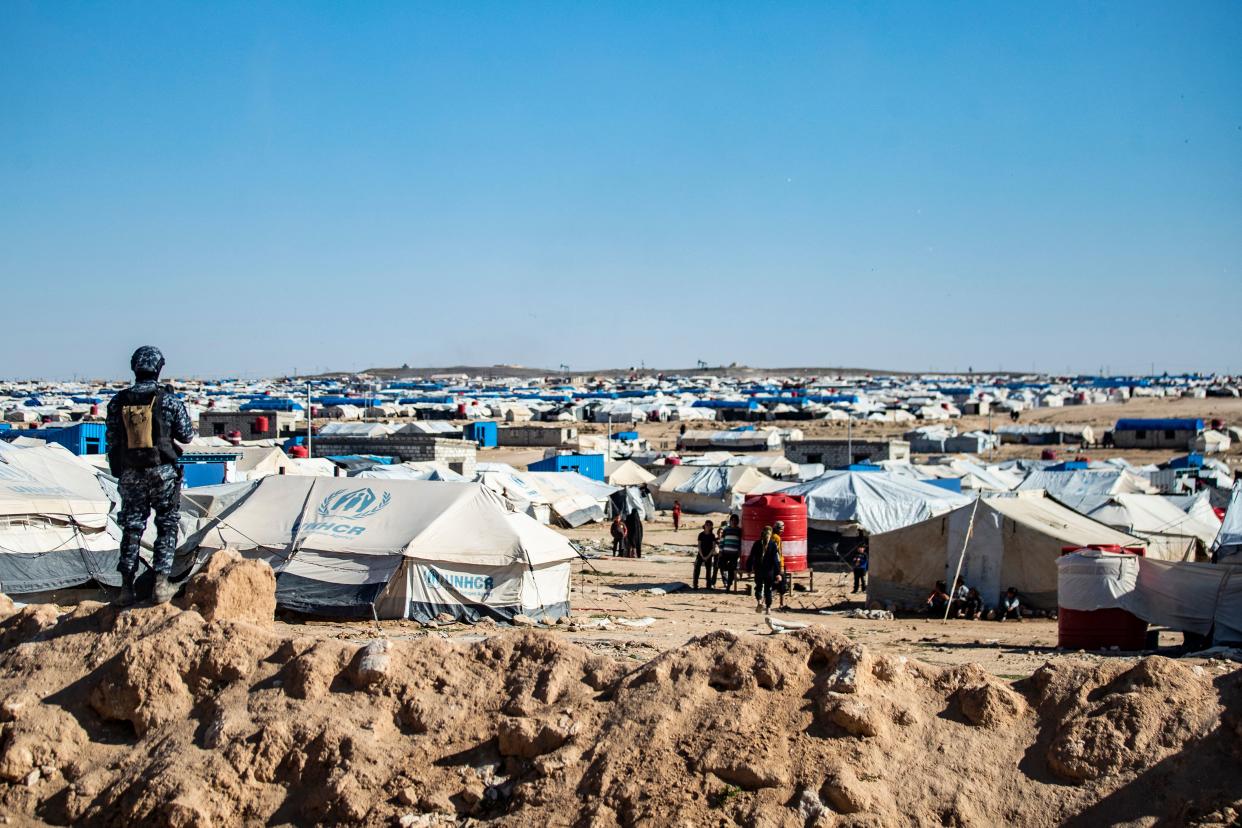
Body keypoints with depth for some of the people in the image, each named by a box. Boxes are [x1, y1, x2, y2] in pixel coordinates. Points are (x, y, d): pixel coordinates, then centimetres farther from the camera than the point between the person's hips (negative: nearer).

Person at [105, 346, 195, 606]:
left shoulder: (118, 403, 0)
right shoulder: (168, 400, -9)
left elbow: (112, 441, 5)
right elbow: (186, 436, -1)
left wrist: (117, 472, 16)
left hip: (131, 474, 3)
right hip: (163, 472, -3)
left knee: (132, 528, 10)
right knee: (167, 526, 8)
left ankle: (127, 587, 9)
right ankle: (161, 584, 1)